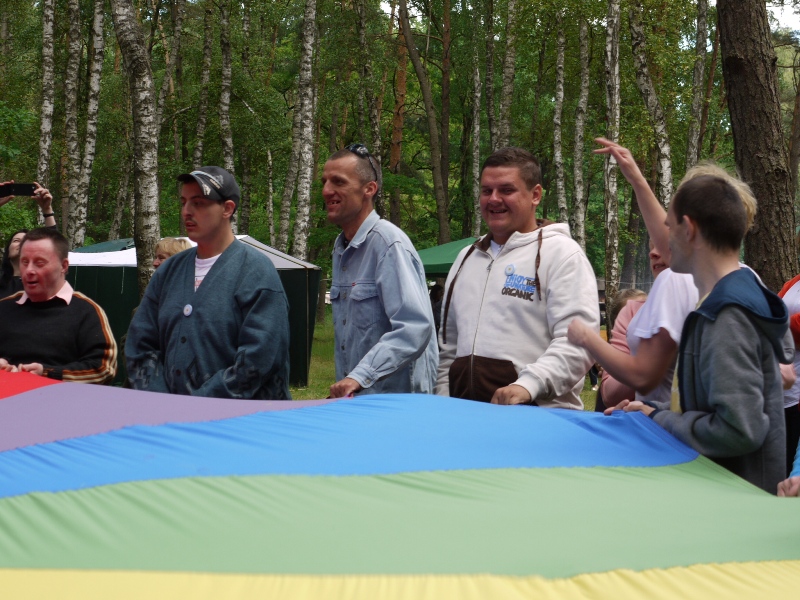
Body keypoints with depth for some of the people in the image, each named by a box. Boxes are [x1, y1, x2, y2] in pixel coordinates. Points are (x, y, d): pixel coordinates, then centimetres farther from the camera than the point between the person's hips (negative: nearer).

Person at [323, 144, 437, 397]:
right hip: (352, 396, 8)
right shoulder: (340, 248, 13)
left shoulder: (390, 244, -16)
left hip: (397, 396, -8)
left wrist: (360, 376, -32)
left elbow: (415, 328, -27)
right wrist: (344, 383, 13)